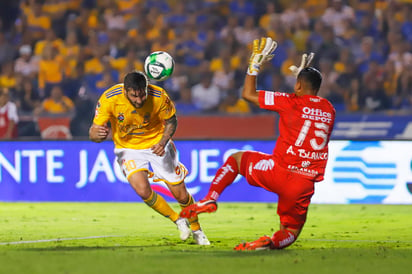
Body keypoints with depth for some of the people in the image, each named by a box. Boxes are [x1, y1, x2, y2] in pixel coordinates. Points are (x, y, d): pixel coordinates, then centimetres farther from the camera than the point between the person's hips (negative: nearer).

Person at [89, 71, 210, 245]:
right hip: (128, 148, 0)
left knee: (181, 195, 1)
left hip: (157, 144, 0)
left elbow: (171, 121, -5)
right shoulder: (109, 99, -26)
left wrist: (163, 142, -23)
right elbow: (93, 133, -21)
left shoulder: (159, 96, -24)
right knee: (142, 190, -24)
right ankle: (178, 221, 2)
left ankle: (196, 230, 31)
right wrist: (97, 134, -46)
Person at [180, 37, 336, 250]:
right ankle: (273, 241, -15)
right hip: (306, 183, 3)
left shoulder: (291, 102, -4)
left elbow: (248, 94, 6)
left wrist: (255, 63, 15)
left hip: (279, 172, -3)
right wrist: (304, 73, 41)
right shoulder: (329, 109, 9)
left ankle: (210, 199, 8)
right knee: (291, 232, 20)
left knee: (236, 158, 25)